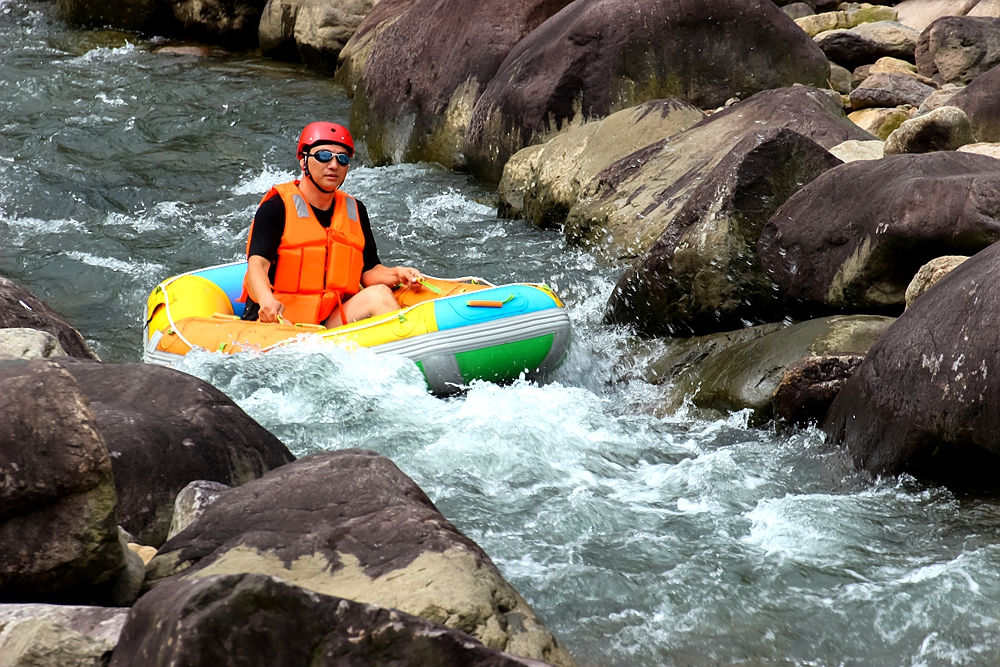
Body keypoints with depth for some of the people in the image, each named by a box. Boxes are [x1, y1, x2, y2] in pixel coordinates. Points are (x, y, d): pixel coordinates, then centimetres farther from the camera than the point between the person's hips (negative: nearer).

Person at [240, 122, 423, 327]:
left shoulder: (355, 211, 16)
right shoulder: (277, 207, -2)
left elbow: (368, 271, 17)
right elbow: (257, 264, -14)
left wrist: (395, 274, -6)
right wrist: (266, 300, -35)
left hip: (332, 322, 5)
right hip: (277, 320, -5)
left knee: (379, 294, -22)